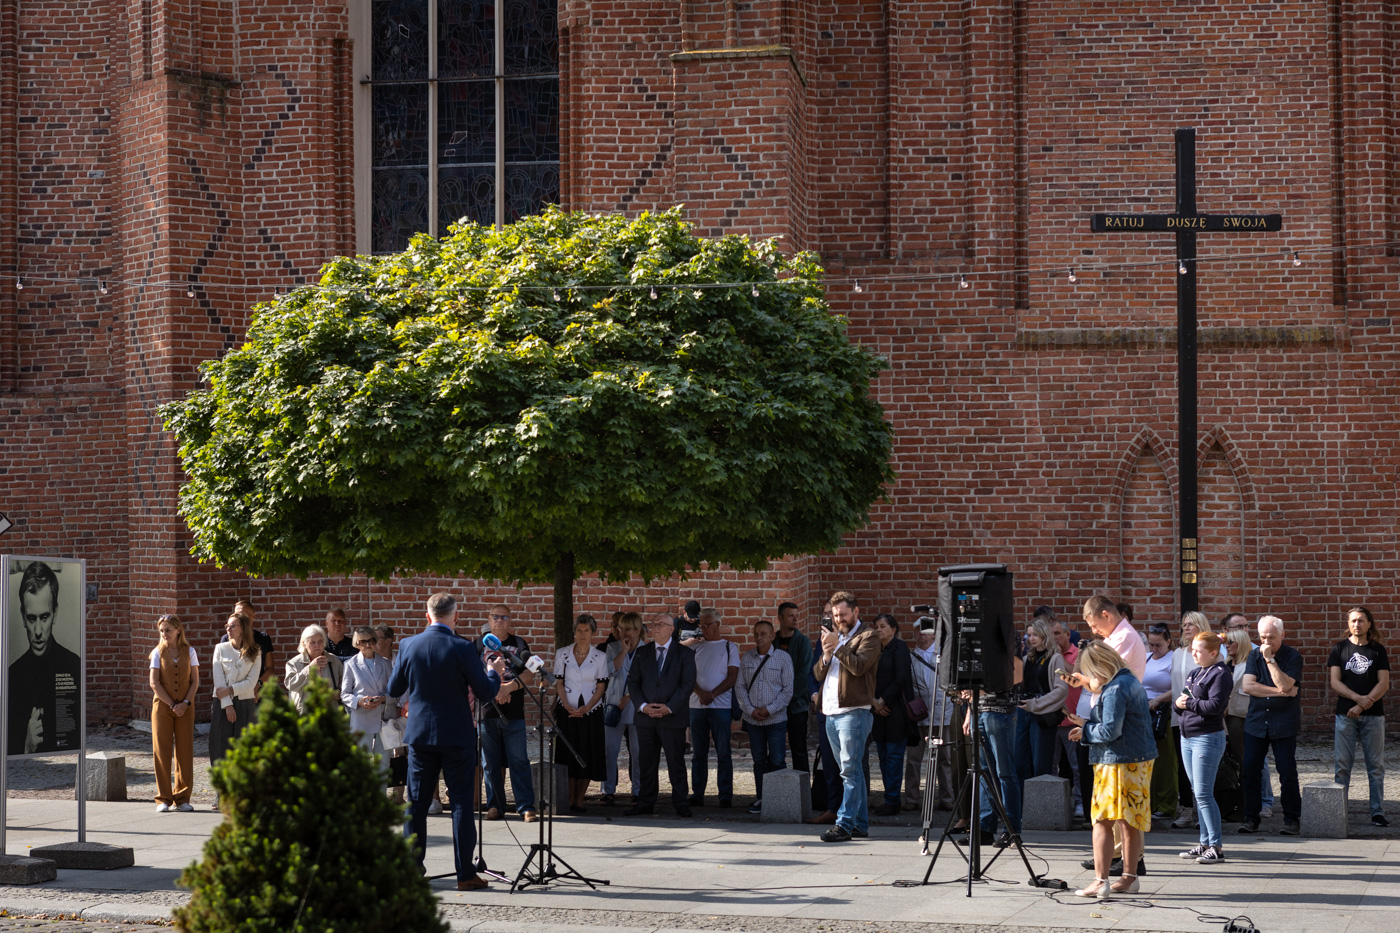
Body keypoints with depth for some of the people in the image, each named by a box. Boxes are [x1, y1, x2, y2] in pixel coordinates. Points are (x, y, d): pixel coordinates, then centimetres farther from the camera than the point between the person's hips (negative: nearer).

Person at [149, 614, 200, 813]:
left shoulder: (189, 652, 5)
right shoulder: (158, 653, 2)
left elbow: (195, 681, 4)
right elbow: (154, 683, -4)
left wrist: (185, 703, -9)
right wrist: (172, 705, -9)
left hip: (185, 708, 1)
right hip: (162, 706, -1)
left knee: (184, 751, 0)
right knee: (162, 752, -4)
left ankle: (182, 798, 7)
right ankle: (163, 799, 1)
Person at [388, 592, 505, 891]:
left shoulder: (408, 646, -3)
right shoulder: (463, 649, -13)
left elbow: (393, 689, 6)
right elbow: (485, 691, -9)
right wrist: (494, 673, 12)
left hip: (419, 734, 3)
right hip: (456, 735, -3)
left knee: (417, 802, 10)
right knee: (461, 802, 3)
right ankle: (465, 874, 2)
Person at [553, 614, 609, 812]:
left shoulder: (600, 657, 3)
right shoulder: (562, 654, 4)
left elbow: (601, 686, 1)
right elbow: (558, 683, 3)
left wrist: (586, 708, -12)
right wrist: (568, 707, -10)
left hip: (591, 711, 0)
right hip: (566, 711, 0)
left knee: (588, 757, -1)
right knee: (568, 754, -3)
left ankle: (580, 800, 6)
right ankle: (570, 801, 2)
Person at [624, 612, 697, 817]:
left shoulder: (684, 653, 2)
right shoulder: (642, 653, 11)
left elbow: (687, 684, -5)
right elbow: (633, 683, 8)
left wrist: (669, 708, -14)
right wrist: (642, 706, -8)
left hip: (672, 717, -3)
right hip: (646, 716, 3)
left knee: (676, 762, -1)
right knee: (647, 762, 6)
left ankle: (680, 803, 4)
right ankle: (646, 802, 11)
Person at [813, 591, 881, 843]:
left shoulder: (867, 637, -1)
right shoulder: (834, 636, 22)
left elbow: (859, 666, -17)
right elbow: (818, 674, 17)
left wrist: (837, 647, -17)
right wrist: (826, 656, -2)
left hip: (854, 711, -8)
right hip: (831, 713, 8)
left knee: (851, 770, -11)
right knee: (851, 771, 10)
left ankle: (844, 824, -16)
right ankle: (860, 824, 13)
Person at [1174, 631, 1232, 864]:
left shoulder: (1220, 675, -10)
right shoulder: (1194, 673, 16)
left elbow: (1215, 705, -21)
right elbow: (1179, 700, 17)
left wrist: (1189, 703, -13)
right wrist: (1178, 703, -5)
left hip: (1208, 738, -9)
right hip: (1187, 737, 9)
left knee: (1203, 793, -11)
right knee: (1197, 793, 11)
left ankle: (1216, 847, -8)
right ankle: (1205, 842, 17)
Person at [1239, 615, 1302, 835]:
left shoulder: (1292, 656, -3)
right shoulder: (1255, 655, 7)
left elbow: (1284, 685, -17)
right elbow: (1247, 686, -6)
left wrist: (1270, 659, -18)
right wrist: (1280, 692, -12)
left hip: (1284, 723, -3)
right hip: (1256, 720, 3)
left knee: (1287, 772, -3)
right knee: (1250, 770, -1)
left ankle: (1291, 819, 6)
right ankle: (1251, 818, 8)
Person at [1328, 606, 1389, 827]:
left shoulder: (1378, 650, 7)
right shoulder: (1339, 649, 7)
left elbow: (1384, 684, -1)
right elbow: (1334, 682, -2)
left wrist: (1363, 705, -12)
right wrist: (1358, 698, -16)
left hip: (1373, 715, 0)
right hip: (1345, 715, 0)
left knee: (1376, 765, 0)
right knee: (1343, 765, -1)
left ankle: (1378, 812, 3)